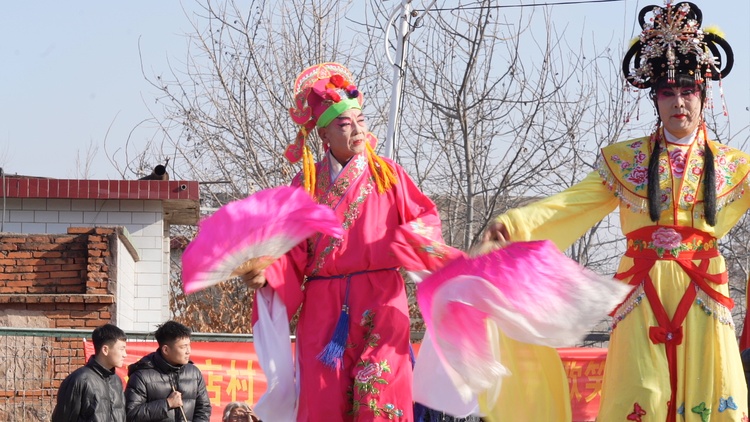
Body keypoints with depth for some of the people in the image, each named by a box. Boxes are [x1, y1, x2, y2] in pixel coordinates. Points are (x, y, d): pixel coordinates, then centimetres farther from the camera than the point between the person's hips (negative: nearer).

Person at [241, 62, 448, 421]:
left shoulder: (387, 174, 8)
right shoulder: (306, 185, 10)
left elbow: (425, 220, 7)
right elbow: (292, 255, 6)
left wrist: (404, 243, -14)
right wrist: (265, 274, -12)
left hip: (379, 303, -1)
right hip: (324, 308, 1)